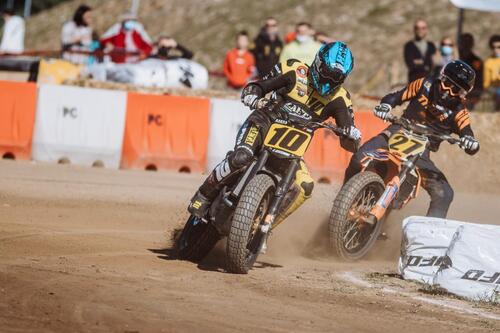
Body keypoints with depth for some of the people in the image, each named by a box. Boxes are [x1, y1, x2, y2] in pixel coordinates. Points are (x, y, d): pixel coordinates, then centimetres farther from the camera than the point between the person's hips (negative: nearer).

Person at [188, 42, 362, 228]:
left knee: (305, 187, -21)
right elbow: (256, 87, -3)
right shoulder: (295, 71, -7)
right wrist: (251, 96, -27)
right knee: (241, 157, -35)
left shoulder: (338, 99, -1)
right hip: (266, 122, -3)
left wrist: (352, 135, -30)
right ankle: (203, 196, -15)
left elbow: (349, 144, -5)